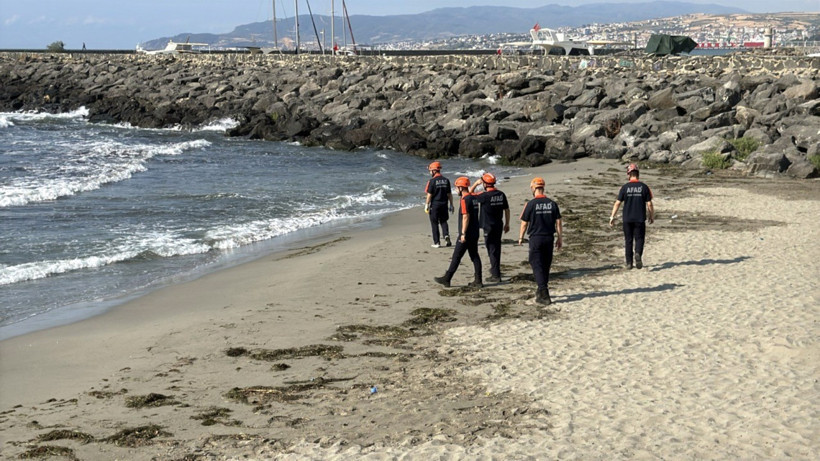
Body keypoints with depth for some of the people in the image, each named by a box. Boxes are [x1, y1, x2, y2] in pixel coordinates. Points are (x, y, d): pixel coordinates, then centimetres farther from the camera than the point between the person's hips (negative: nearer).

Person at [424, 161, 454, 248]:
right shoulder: (446, 180, 3)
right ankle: (446, 235, -8)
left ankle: (437, 242, 8)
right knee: (443, 221, 17)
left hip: (434, 205, -4)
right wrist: (451, 205, 13)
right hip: (444, 204, 4)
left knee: (434, 224, 6)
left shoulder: (432, 181, -12)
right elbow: (449, 194, 7)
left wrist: (426, 205, -5)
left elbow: (429, 194, -12)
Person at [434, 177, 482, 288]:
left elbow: (466, 217, -21)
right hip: (475, 233, 9)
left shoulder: (465, 200, -16)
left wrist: (463, 234, -20)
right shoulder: (474, 198, 12)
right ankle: (478, 281, 8)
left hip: (466, 234, -9)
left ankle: (446, 279, 5)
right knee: (474, 256, 9)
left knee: (456, 257, -1)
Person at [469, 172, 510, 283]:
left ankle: (496, 275, -2)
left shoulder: (485, 196, -19)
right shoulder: (501, 194, 0)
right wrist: (507, 224, 17)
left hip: (489, 227, -6)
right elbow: (507, 210, 7)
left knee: (492, 250, -2)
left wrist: (476, 183, 1)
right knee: (496, 248, 20)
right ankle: (495, 269, 37)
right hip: (499, 225, 6)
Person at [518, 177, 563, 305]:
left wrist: (521, 238, 10)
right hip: (549, 238, 4)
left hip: (536, 238, -4)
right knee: (546, 266, 17)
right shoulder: (552, 204, 1)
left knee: (537, 266, -2)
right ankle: (542, 291, 31)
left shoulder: (531, 204, -10)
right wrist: (560, 238, 12)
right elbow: (558, 222, 3)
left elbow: (524, 223, -4)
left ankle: (544, 296, -11)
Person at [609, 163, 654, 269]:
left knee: (628, 240, 10)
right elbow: (649, 204, -3)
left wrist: (612, 217, 1)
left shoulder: (624, 187, -5)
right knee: (639, 239, 7)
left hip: (627, 219, 0)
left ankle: (629, 263, 13)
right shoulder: (644, 187, -4)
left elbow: (617, 203, -5)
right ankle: (638, 254, -21)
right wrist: (652, 216, 11)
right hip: (640, 219, 0)